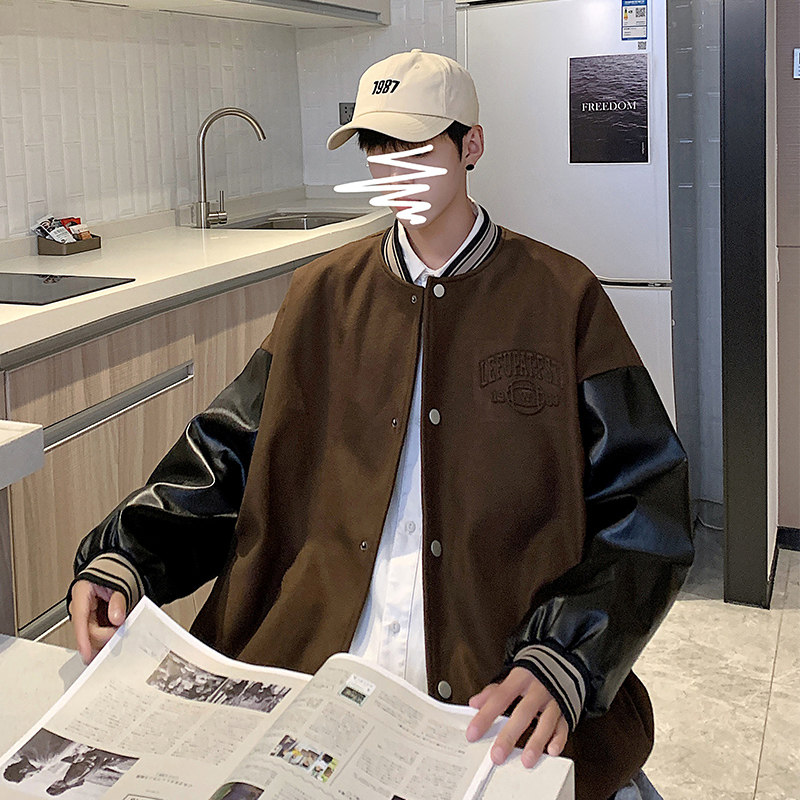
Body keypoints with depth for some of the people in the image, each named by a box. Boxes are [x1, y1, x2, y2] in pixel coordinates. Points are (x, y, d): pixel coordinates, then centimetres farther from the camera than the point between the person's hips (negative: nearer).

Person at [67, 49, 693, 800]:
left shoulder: (560, 298, 1)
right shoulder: (324, 294, 11)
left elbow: (642, 505, -4)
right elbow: (228, 450, 12)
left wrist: (560, 666, -19)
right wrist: (120, 560, -5)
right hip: (308, 655, 2)